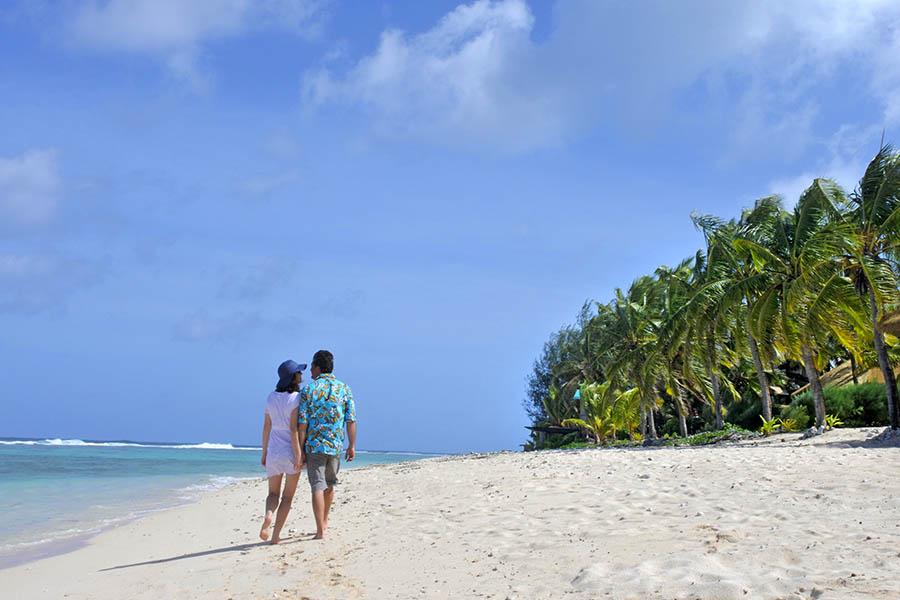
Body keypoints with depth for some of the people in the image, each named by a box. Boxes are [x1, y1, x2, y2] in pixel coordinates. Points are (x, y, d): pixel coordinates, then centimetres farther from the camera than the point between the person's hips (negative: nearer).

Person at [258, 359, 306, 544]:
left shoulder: (271, 398, 6)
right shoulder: (296, 397, -12)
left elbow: (266, 427, 9)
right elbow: (293, 428, -17)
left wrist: (264, 453, 16)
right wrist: (298, 454, -16)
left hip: (273, 452, 4)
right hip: (291, 451, -4)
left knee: (273, 493, 15)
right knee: (288, 496, 8)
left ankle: (268, 515, -15)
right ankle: (276, 535, 4)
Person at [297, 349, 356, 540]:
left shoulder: (308, 390, -5)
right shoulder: (344, 388, 3)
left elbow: (302, 422, -8)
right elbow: (351, 420, -1)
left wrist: (301, 449, -4)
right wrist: (352, 445, 5)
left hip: (314, 446, -3)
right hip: (336, 446, 3)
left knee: (317, 487, -2)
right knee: (329, 485, 20)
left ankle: (320, 531, -7)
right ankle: (324, 521, 35)